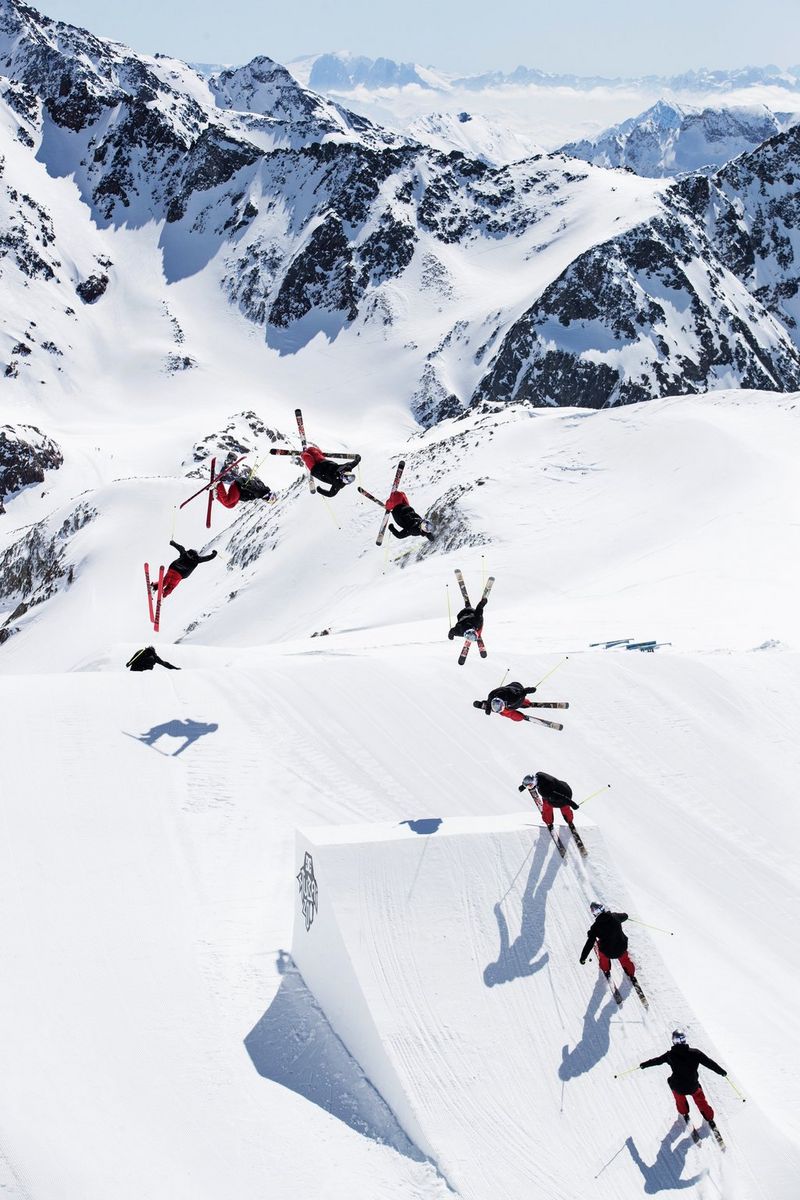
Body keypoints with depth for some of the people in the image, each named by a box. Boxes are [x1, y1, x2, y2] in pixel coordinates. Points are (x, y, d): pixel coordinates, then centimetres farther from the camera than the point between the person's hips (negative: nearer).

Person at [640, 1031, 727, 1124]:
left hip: (678, 1088, 0)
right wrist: (721, 1071, 9)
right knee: (700, 1100, 28)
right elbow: (709, 1062, -6)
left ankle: (684, 1114, 49)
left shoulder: (670, 1055, -14)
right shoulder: (694, 1053, -16)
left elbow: (657, 1060, 3)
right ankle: (709, 1119, 39)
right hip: (693, 1086, 0)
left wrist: (645, 1064, 21)